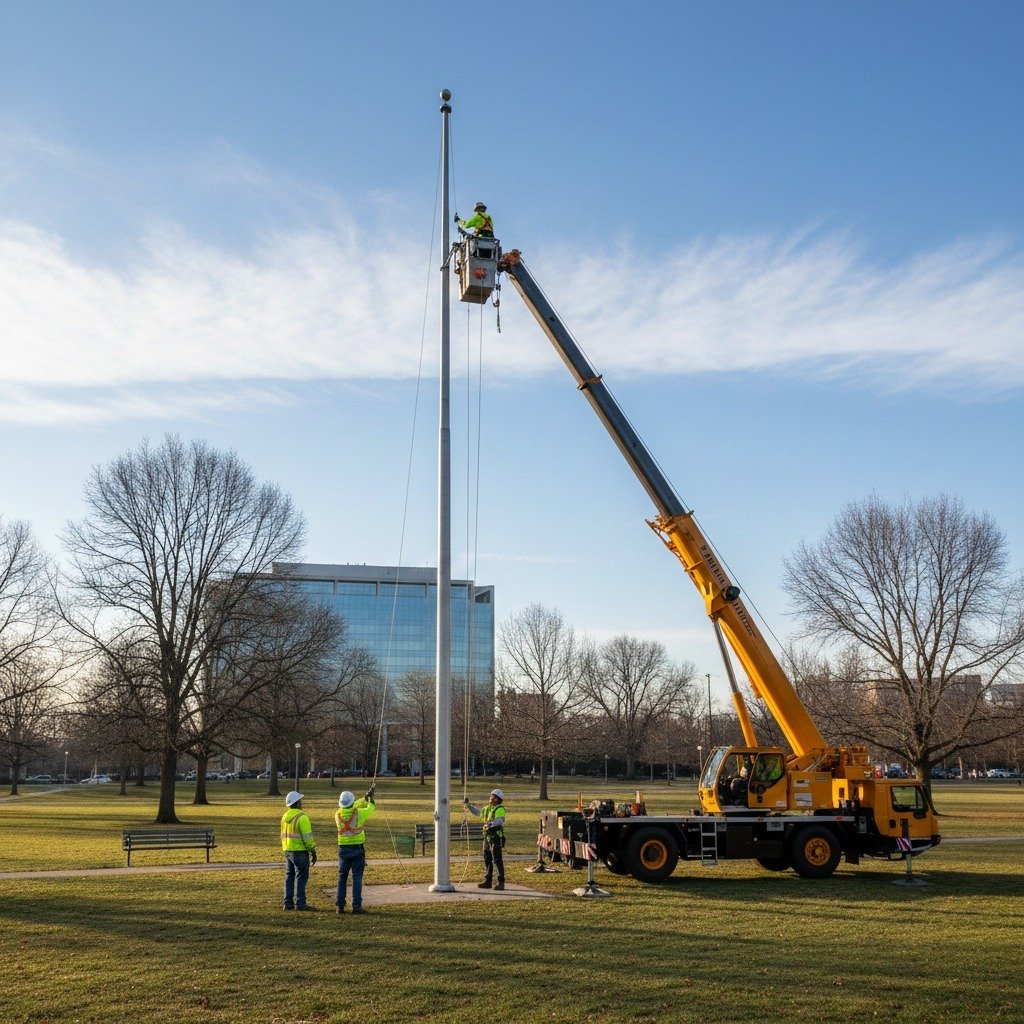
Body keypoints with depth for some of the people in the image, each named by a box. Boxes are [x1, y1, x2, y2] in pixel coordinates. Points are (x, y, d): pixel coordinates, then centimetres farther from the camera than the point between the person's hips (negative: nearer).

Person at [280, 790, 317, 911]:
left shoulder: (285, 816, 10)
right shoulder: (301, 817, -16)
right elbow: (307, 836, -16)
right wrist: (313, 851, -10)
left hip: (288, 851, 8)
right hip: (300, 851, -8)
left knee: (289, 877, 13)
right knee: (301, 878, -3)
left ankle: (288, 903, 15)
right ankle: (300, 904, -4)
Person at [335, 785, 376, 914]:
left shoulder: (338, 814, -2)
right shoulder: (358, 813, -13)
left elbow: (352, 808, 15)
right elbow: (371, 807, 6)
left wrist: (366, 797, 20)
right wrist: (370, 797, 26)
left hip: (343, 849, 3)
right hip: (357, 849, -3)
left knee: (342, 878, 12)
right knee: (357, 878, 1)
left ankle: (340, 906, 12)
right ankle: (356, 906, -1)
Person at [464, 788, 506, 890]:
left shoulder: (500, 809, -13)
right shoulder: (487, 808, 14)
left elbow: (500, 820, -30)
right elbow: (476, 812, 30)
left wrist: (491, 824, -45)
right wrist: (468, 804, 23)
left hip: (496, 837, -9)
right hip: (487, 837, 9)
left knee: (497, 860, -7)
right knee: (487, 860, 13)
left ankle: (501, 883, -3)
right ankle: (487, 881, 22)